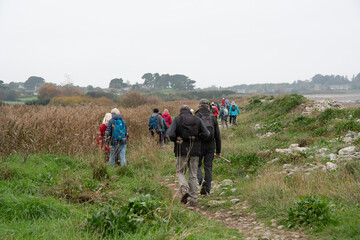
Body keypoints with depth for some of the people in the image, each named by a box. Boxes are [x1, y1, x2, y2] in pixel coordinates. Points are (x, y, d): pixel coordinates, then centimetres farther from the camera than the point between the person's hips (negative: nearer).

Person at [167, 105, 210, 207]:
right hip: (195, 150, 2)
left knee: (180, 172, 12)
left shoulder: (177, 119, -1)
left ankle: (184, 189, -15)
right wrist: (197, 138, 10)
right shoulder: (197, 120, 5)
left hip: (182, 150, -2)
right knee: (193, 175, 9)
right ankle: (193, 199, 9)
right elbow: (206, 133, -4)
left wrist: (175, 140, 6)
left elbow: (170, 134, -13)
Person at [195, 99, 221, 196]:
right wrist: (219, 150, 11)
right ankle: (207, 191, 8)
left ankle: (201, 180, -17)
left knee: (197, 165, 11)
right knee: (208, 167, 8)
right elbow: (217, 136, 6)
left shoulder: (196, 117, -4)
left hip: (199, 145, -3)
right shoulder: (213, 118, 6)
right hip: (211, 145, 3)